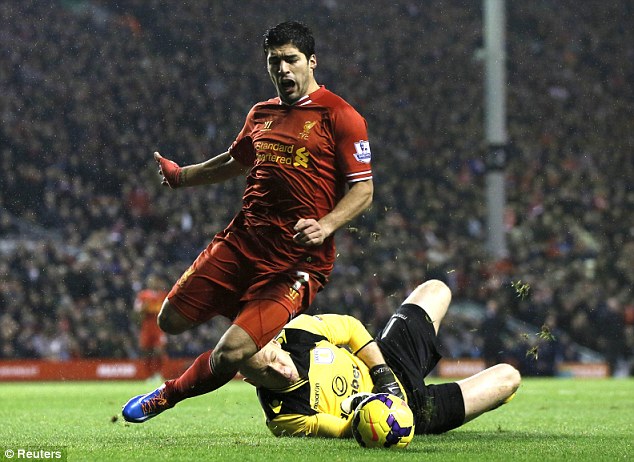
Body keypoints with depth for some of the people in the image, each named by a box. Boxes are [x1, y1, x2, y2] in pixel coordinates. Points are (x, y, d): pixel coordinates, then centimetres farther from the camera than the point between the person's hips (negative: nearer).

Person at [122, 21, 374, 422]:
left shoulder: (340, 116, -6)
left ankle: (170, 394, 11)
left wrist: (325, 226, -24)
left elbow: (363, 190, -8)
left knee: (233, 352, -18)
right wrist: (180, 175, 41)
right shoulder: (261, 114, 14)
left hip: (298, 261, -7)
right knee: (171, 320, 7)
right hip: (242, 240, 7)